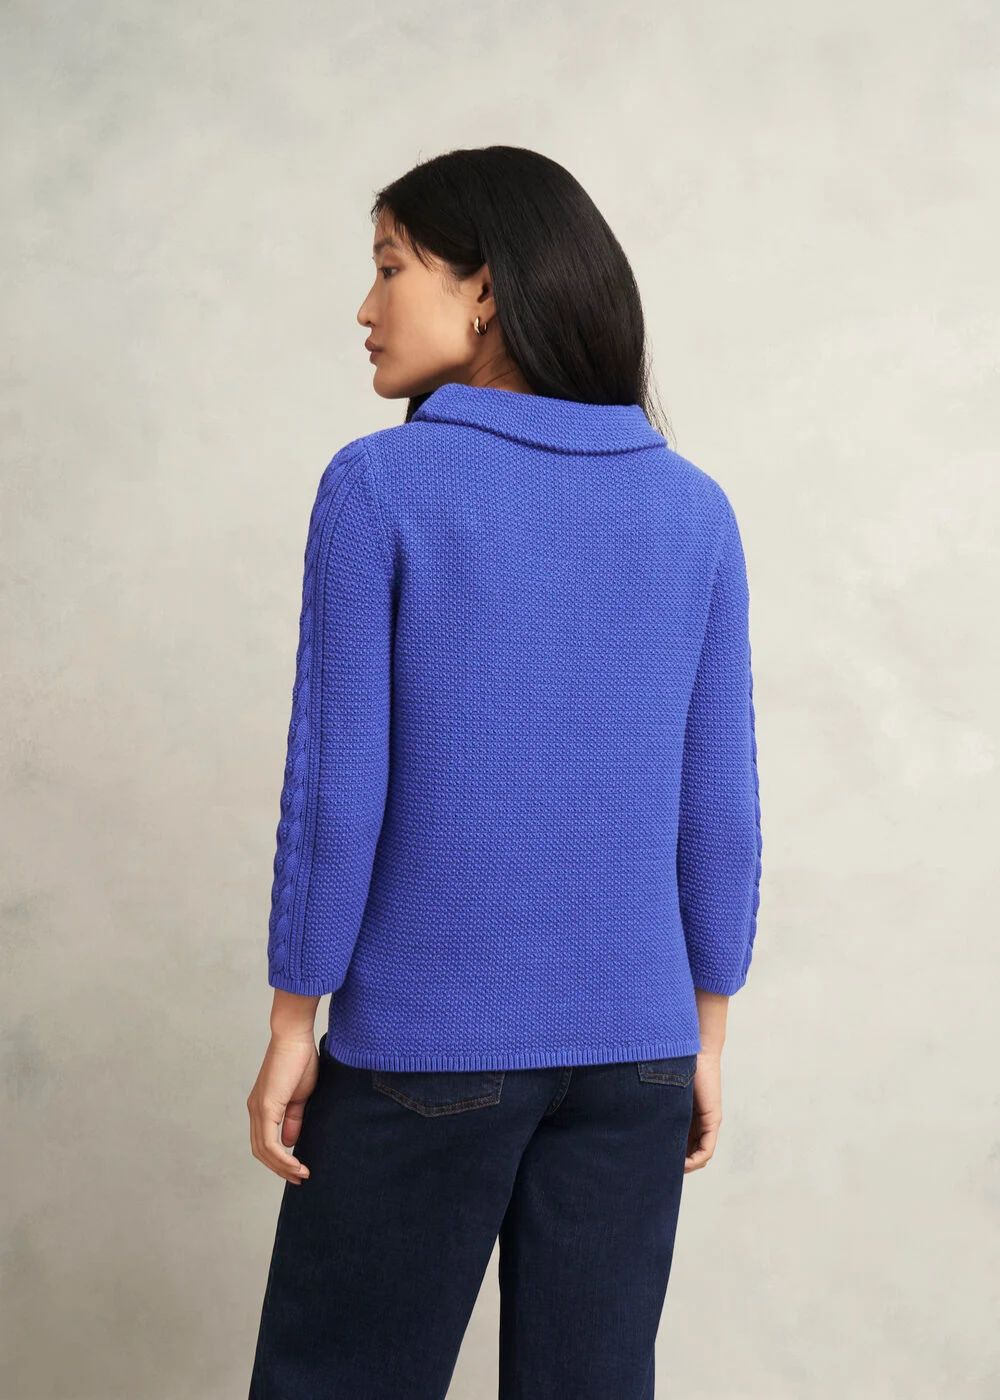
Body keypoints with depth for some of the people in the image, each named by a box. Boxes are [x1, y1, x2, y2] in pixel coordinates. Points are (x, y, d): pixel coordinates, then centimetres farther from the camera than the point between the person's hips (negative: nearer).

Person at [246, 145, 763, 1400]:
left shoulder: (379, 485, -9)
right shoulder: (695, 510, 2)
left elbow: (337, 785, -10)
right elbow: (719, 804, 3)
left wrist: (292, 1023, 0)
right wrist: (704, 1036, 12)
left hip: (425, 1049, -3)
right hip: (635, 1054, 4)